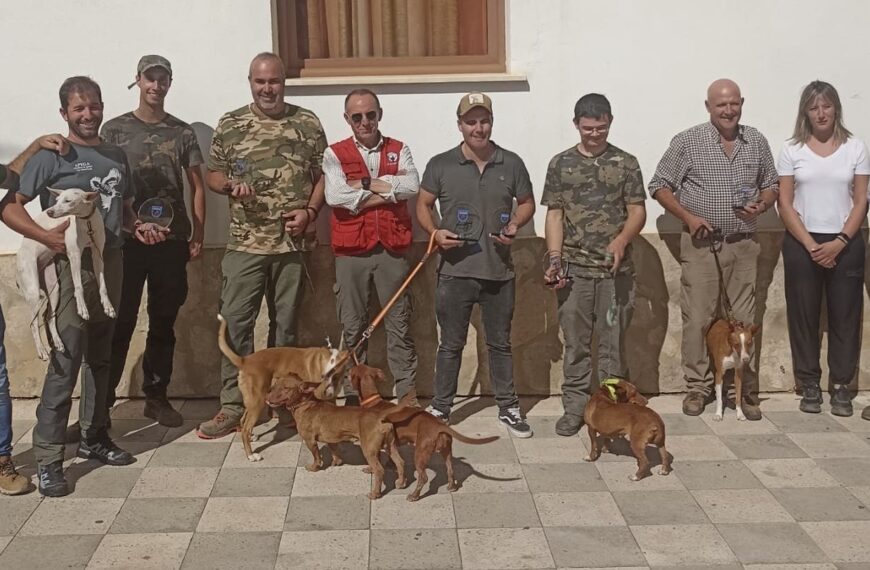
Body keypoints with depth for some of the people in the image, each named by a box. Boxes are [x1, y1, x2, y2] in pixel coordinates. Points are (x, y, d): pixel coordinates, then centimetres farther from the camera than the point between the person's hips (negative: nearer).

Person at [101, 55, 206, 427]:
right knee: (120, 322, -1)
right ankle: (101, 399, 8)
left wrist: (197, 235, 3)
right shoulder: (115, 129, 4)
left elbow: (197, 187, 10)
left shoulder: (183, 132, 9)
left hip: (172, 241, 2)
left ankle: (156, 396, 18)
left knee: (163, 322, 8)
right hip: (127, 241, -2)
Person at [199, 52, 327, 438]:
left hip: (293, 243, 0)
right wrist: (230, 185, -13)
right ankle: (232, 406, 5)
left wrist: (310, 210, -9)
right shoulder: (229, 125, 4)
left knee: (286, 324, 10)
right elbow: (212, 175, 9)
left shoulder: (307, 123, 4)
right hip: (245, 244, 0)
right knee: (235, 323, -3)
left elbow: (323, 174, 7)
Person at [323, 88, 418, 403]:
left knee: (399, 325, 5)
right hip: (351, 251, -1)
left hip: (392, 249, 1)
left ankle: (407, 395, 12)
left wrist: (365, 183, -11)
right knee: (352, 328, 6)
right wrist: (388, 192, -9)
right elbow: (335, 196, -13)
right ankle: (353, 396, 15)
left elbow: (412, 186, -9)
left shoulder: (399, 150, 10)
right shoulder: (335, 154, 4)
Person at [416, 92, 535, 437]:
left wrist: (515, 225, -8)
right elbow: (423, 205, 6)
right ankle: (440, 408, 20)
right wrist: (435, 232, -13)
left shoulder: (511, 164, 3)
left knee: (500, 343, 13)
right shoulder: (440, 165, -1)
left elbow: (527, 203, 13)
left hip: (499, 272, 2)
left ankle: (508, 408, 25)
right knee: (451, 344, 8)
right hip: (455, 271, -1)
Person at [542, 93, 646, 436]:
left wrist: (622, 240, -19)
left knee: (613, 341, 6)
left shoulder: (625, 163, 4)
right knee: (576, 342, 6)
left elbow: (637, 211, 1)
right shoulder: (561, 164, 5)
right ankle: (575, 406, 14)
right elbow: (554, 215, 4)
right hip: (574, 269, 0)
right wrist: (555, 259, -8)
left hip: (616, 269, 0)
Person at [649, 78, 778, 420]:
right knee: (698, 318, 1)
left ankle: (744, 389, 15)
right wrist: (687, 216, -12)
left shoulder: (757, 142, 6)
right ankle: (698, 387, 13)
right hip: (701, 244, -2)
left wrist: (761, 206, -7)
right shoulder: (687, 142, -5)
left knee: (744, 320, 6)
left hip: (743, 245, 3)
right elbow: (659, 186, -1)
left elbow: (771, 185, 15)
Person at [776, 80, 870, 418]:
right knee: (804, 316, 3)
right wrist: (810, 244, -10)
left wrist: (838, 243, -11)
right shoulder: (792, 150, 2)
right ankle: (810, 386, 13)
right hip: (801, 244, 0)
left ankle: (840, 387, 12)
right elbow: (785, 204, -1)